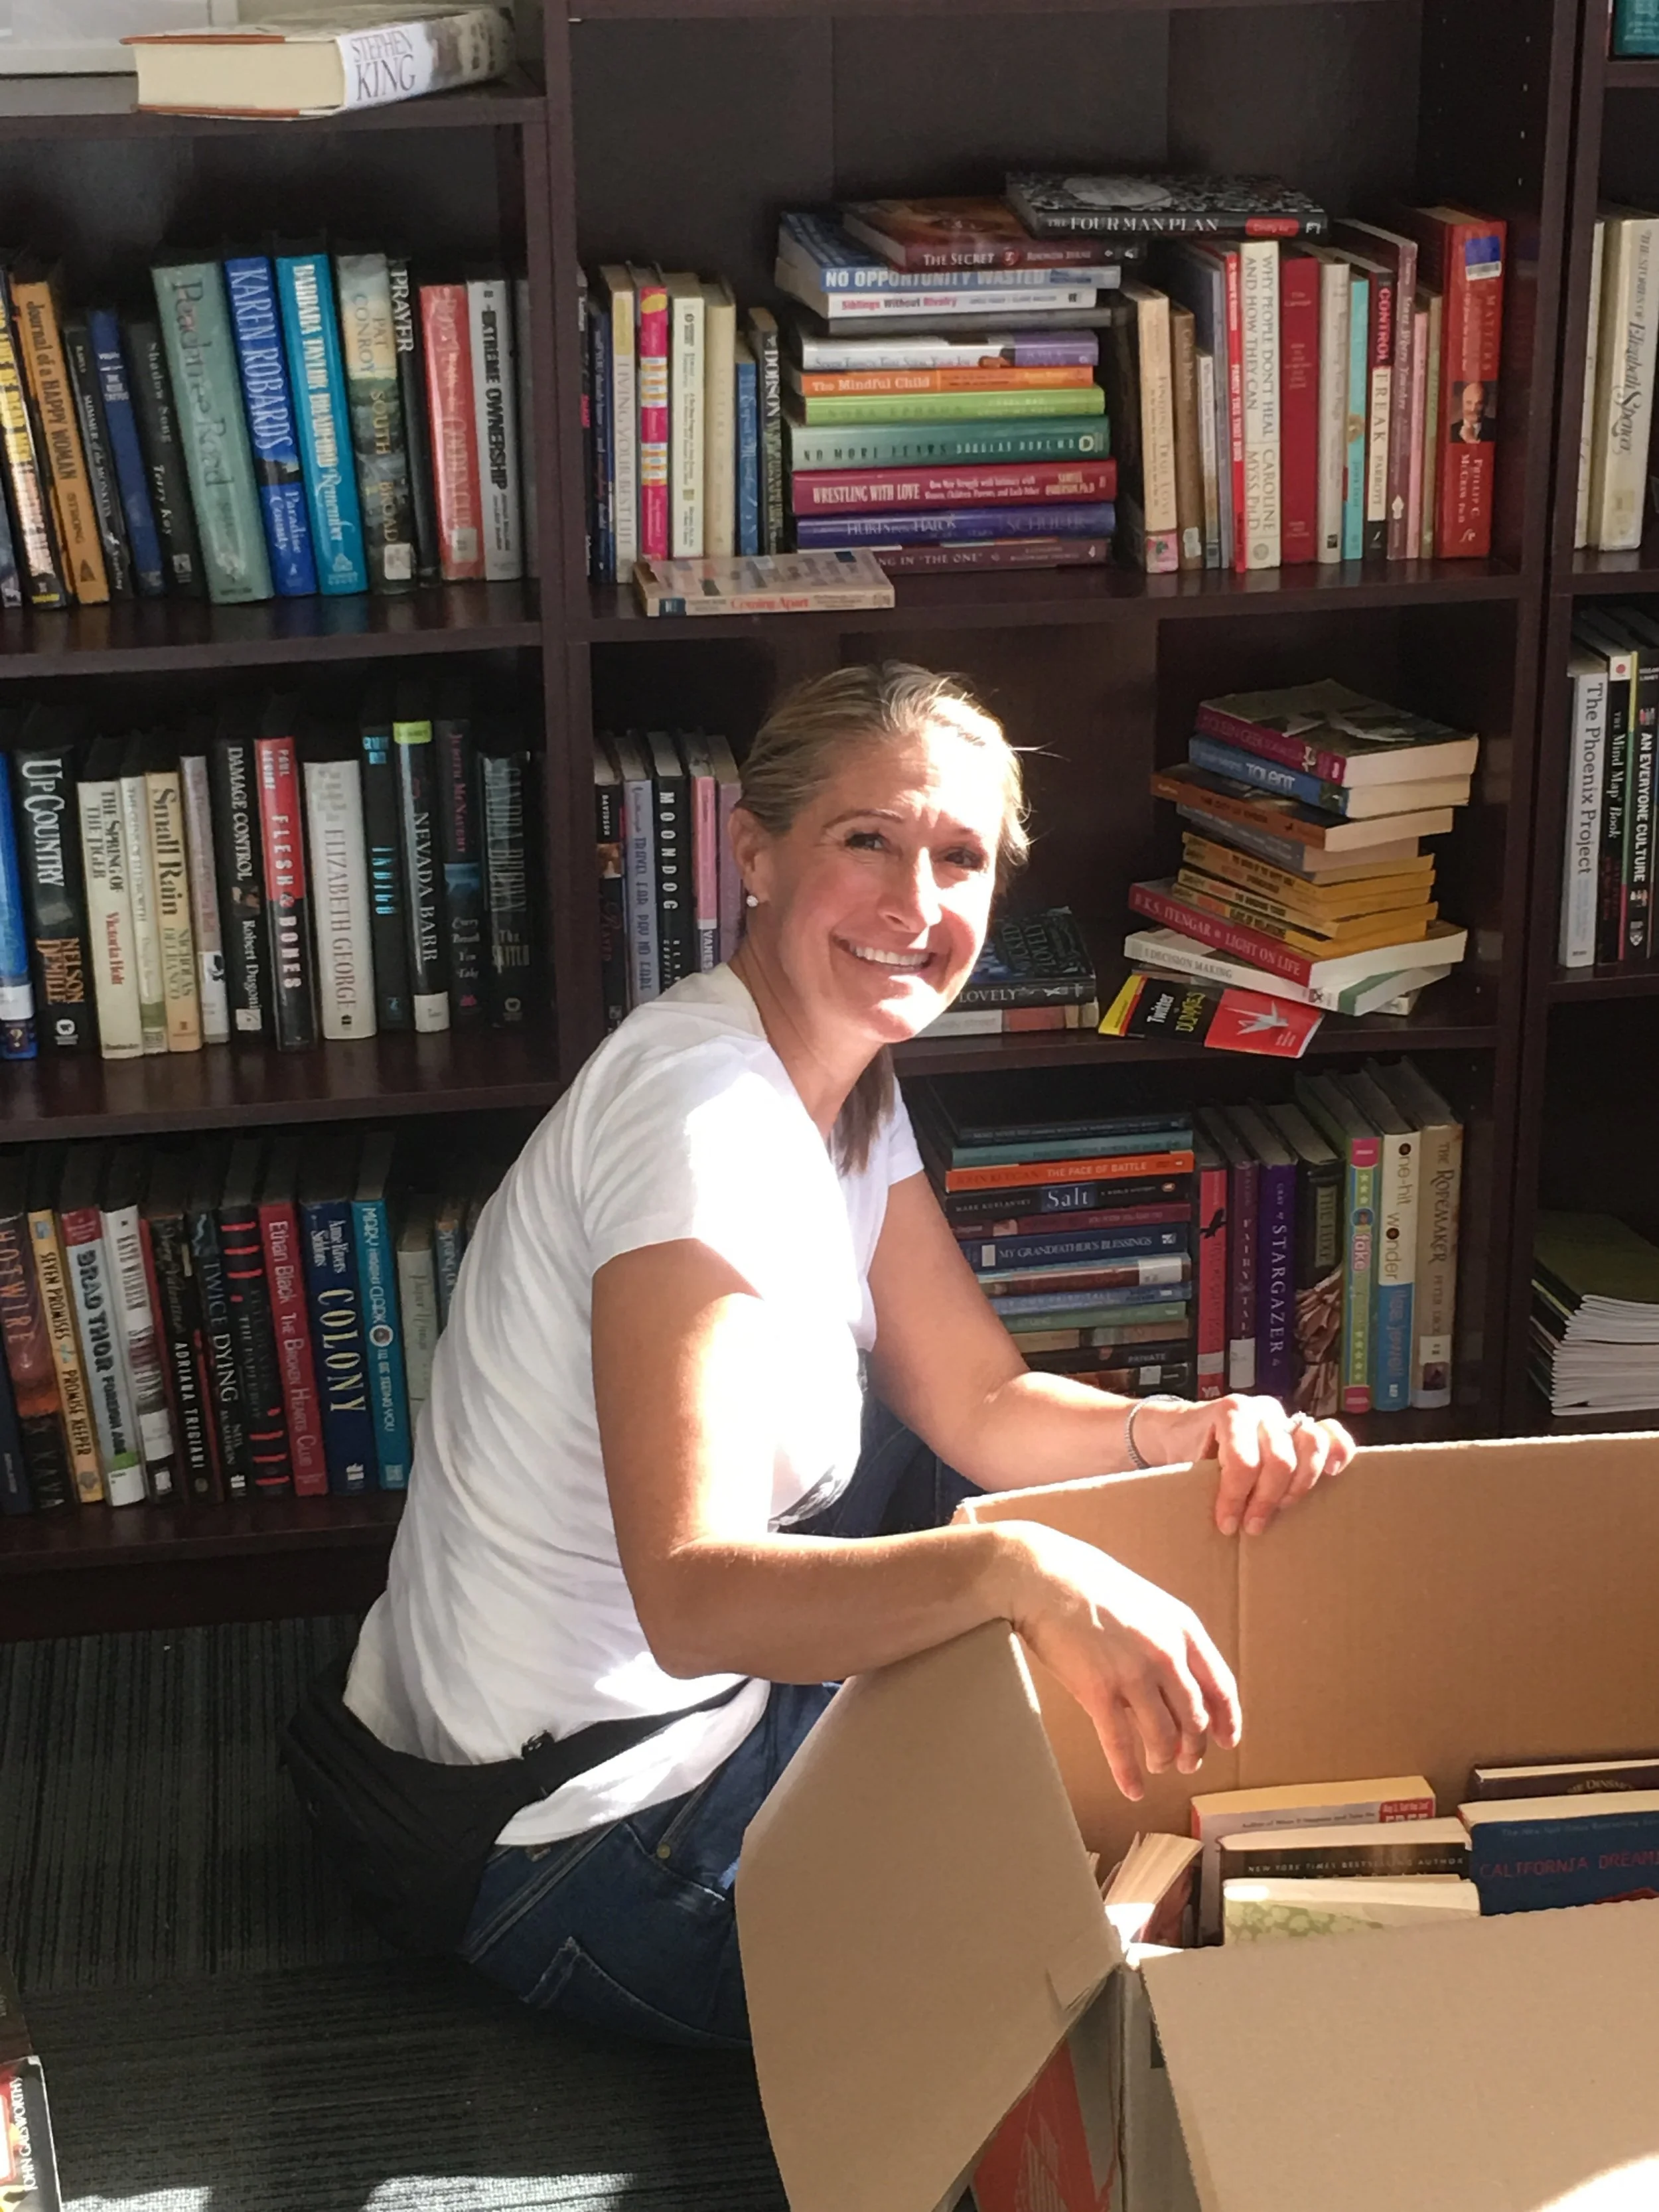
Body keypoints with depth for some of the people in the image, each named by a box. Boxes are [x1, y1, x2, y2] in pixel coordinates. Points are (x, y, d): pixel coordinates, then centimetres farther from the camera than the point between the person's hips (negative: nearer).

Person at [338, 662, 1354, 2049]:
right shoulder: (707, 1113, -28)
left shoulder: (845, 1077, 3)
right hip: (578, 1852, -9)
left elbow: (981, 1404, 4)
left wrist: (1178, 1436, -15)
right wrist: (1022, 1572, -52)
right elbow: (694, 1595, -38)